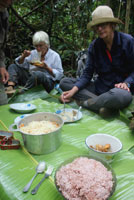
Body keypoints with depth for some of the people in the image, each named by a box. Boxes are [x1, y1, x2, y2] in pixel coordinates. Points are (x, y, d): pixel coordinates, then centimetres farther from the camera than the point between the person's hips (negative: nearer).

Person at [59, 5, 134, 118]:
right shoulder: (94, 46, 2)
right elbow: (87, 74, -3)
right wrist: (73, 91, -18)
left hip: (118, 88, -4)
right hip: (99, 87, 4)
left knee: (122, 95, -41)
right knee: (64, 82, -8)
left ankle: (85, 102, -13)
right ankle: (104, 106, -22)